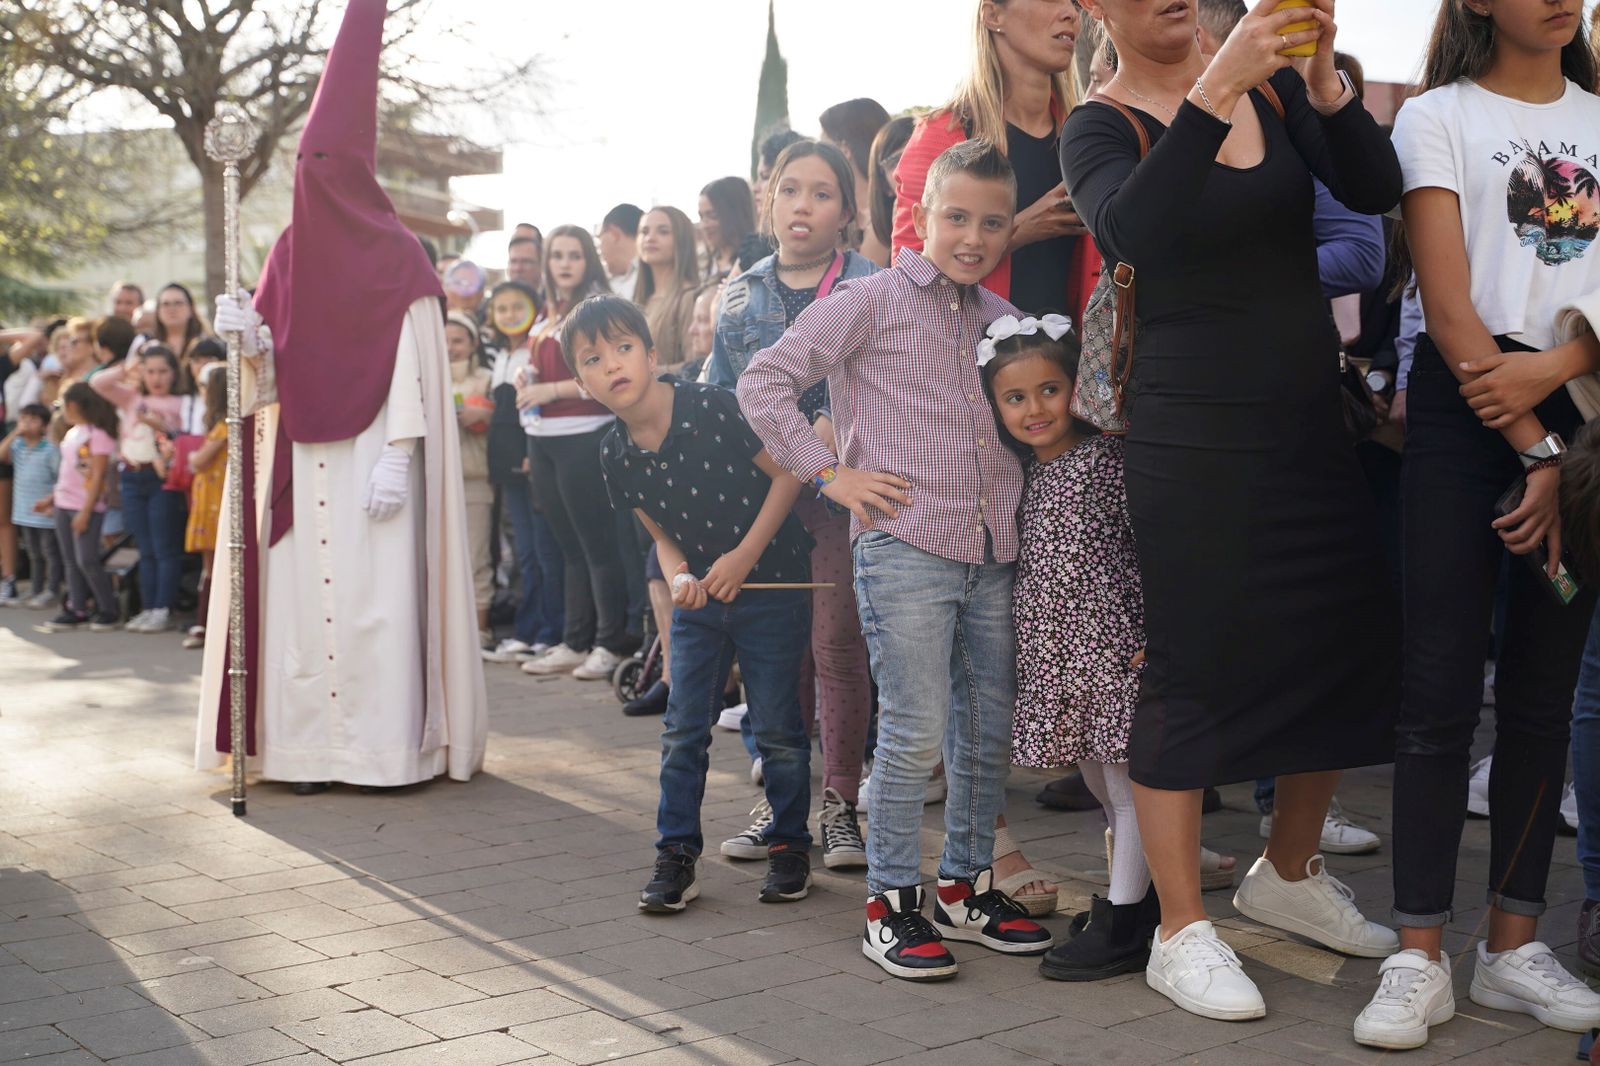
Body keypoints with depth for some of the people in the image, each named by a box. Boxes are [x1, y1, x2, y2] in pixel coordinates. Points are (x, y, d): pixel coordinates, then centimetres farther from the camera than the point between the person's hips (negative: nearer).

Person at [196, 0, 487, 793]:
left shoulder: (396, 255, -3)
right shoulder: (290, 252, 12)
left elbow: (411, 365, -9)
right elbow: (275, 372, 13)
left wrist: (399, 458, -17)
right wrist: (251, 339, -9)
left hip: (370, 453, -5)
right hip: (301, 458, 5)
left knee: (375, 593, -5)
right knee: (303, 590, 3)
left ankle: (388, 745, 2)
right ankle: (314, 743, 9)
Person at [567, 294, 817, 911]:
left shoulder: (713, 408, -20)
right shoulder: (615, 456, -5)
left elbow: (787, 472, -13)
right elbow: (660, 530, 8)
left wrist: (744, 555, -17)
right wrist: (679, 576, -14)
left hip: (771, 582, -4)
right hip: (699, 597, 4)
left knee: (776, 725, 3)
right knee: (683, 729, 4)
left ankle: (790, 845, 20)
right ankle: (676, 855, 15)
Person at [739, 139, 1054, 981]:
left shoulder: (1003, 321, 16)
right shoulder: (873, 302, -2)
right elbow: (764, 383, -4)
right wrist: (832, 474, -8)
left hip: (993, 555, 6)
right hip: (904, 545, -6)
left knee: (990, 727, 10)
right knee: (915, 730, -6)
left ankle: (966, 886, 26)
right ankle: (890, 902, 7)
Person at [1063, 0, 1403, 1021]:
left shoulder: (1276, 87, 8)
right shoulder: (1102, 127, -4)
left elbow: (1375, 189, -4)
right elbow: (1132, 229, -26)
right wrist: (1217, 88, -32)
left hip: (1312, 423, 6)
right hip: (1194, 434, -5)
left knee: (1351, 643, 9)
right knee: (1193, 668, -5)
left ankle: (1289, 872, 31)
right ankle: (1182, 932, 8)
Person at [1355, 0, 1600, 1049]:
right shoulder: (1440, 117, 3)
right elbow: (1451, 309, -7)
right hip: (1465, 410, -4)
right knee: (1443, 687, -5)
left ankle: (1515, 945, 15)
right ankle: (1421, 960, 1)